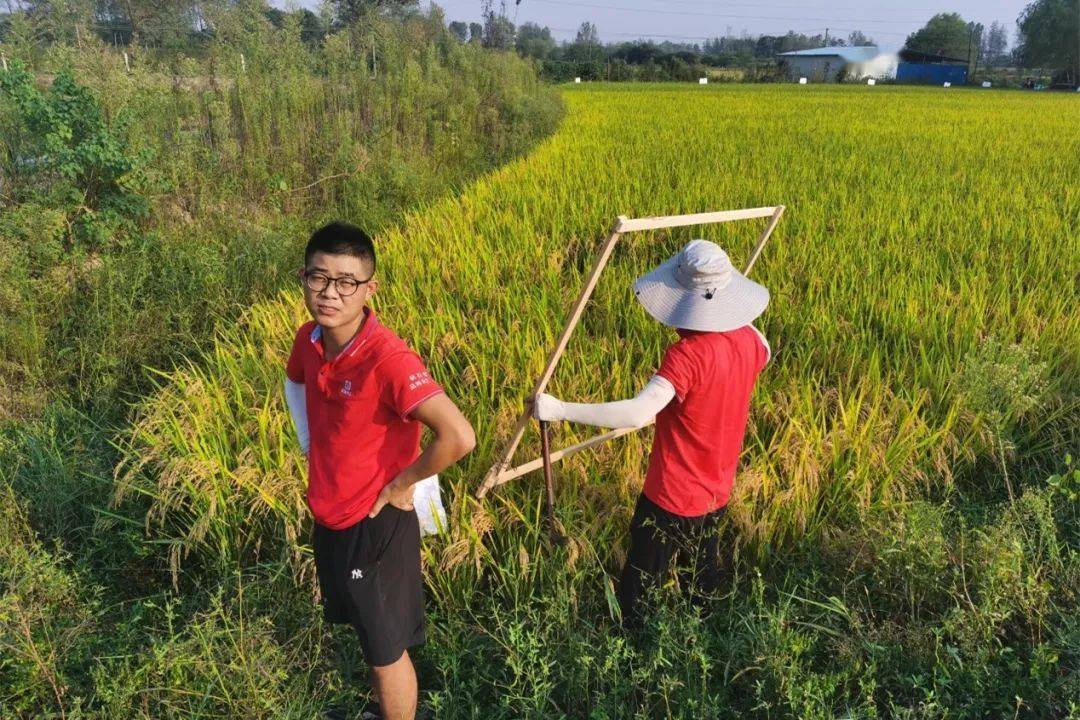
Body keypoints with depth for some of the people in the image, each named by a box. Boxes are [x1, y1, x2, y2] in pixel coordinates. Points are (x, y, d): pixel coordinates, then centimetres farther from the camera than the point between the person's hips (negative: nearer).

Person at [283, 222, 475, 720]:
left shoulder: (387, 358, -30)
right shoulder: (309, 339, -7)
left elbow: (458, 436, -39)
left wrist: (401, 484, -23)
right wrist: (309, 446, 7)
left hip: (376, 525, -7)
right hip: (328, 517, 8)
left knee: (387, 650, 14)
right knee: (365, 628, 30)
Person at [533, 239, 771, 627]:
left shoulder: (688, 353, -29)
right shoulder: (749, 341, -6)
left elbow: (638, 413, -39)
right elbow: (764, 353, 20)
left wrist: (559, 409, -37)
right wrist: (739, 318, 28)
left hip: (671, 498, -8)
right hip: (716, 496, 8)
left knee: (637, 589, 9)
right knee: (702, 585, 27)